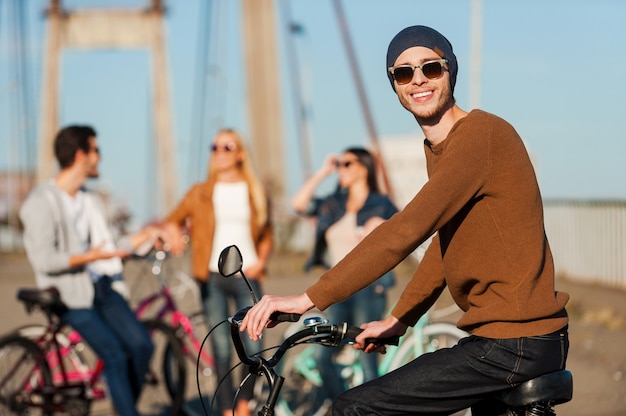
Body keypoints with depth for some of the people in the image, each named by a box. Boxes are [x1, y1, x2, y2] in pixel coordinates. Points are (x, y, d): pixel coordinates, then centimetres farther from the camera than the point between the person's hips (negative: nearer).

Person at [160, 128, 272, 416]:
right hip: (213, 277, 0)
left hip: (246, 276, 0)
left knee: (253, 347, -6)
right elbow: (173, 220, 9)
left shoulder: (254, 193, 10)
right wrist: (172, 232, -13)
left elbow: (266, 235, 17)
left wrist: (261, 260, 0)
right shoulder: (200, 193, 7)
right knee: (221, 349, -1)